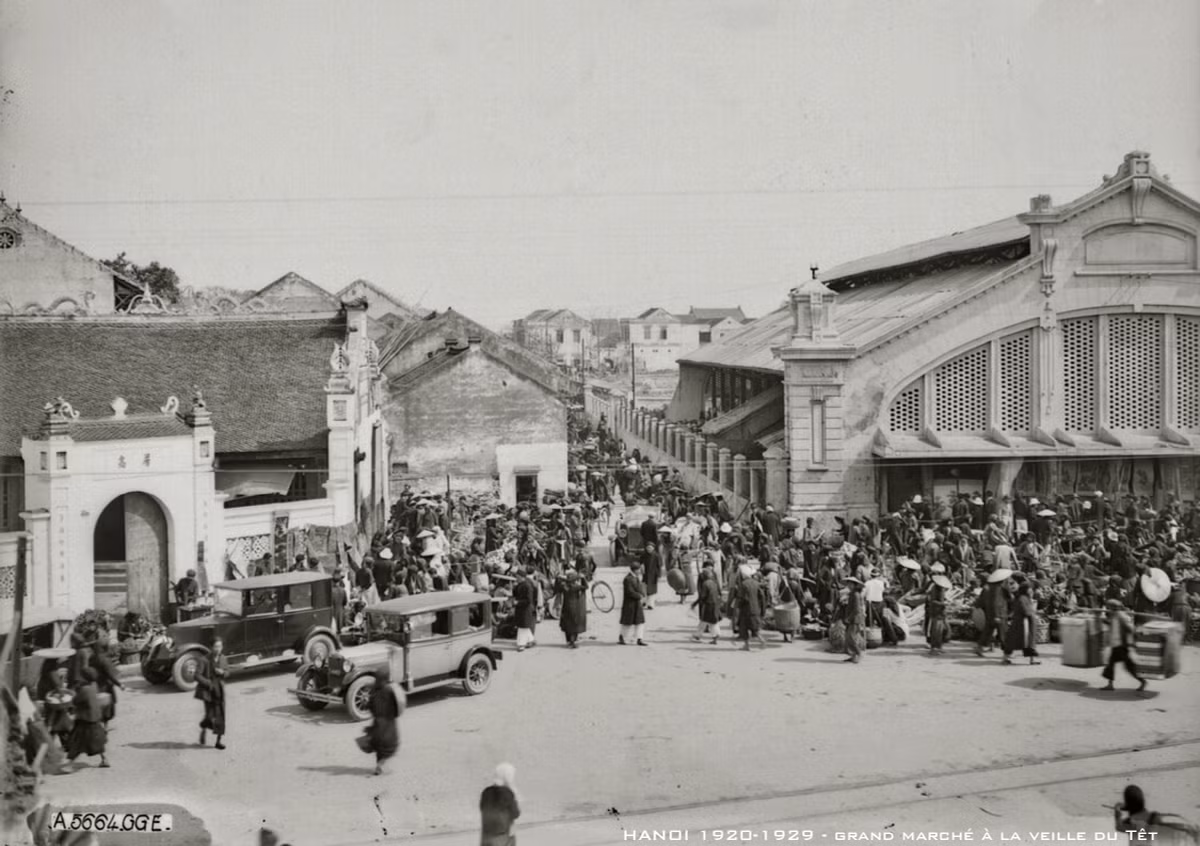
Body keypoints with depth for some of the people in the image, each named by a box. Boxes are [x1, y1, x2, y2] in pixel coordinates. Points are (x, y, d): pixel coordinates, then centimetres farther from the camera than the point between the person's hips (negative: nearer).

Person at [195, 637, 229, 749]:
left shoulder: (222, 658, 1)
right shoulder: (203, 660, -15)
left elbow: (227, 672, 14)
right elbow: (197, 676, -15)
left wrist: (222, 672, -9)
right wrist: (209, 684, -19)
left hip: (220, 690, 4)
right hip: (208, 691, -4)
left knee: (220, 716, 2)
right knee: (210, 715, -7)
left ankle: (219, 740, 12)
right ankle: (203, 730, 27)